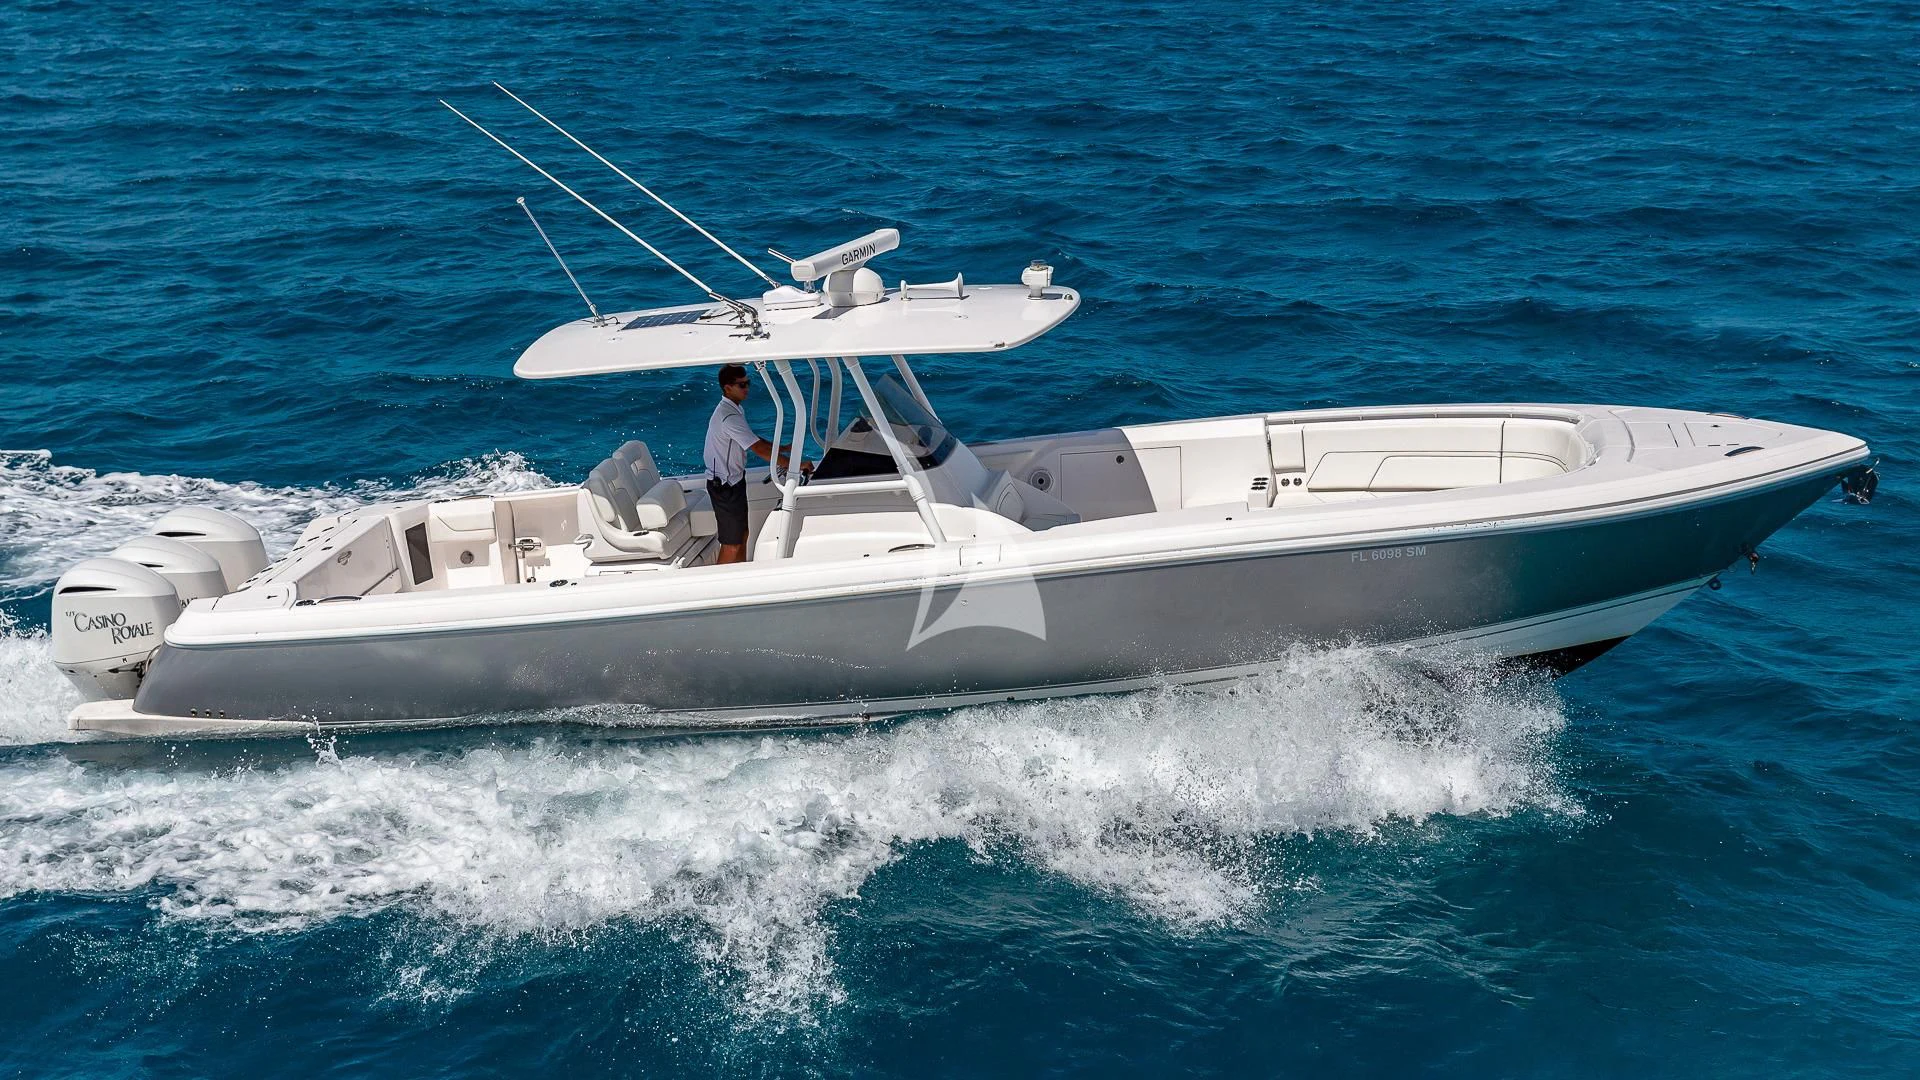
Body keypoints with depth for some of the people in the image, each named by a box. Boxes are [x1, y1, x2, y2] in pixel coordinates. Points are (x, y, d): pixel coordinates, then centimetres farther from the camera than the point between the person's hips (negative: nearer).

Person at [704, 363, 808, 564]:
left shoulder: (735, 410, 8)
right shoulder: (729, 416, -26)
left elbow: (753, 440, 21)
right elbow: (759, 449, -31)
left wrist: (781, 448, 8)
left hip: (734, 480, 10)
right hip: (725, 485, -10)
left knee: (742, 535, 19)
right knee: (732, 545, -3)